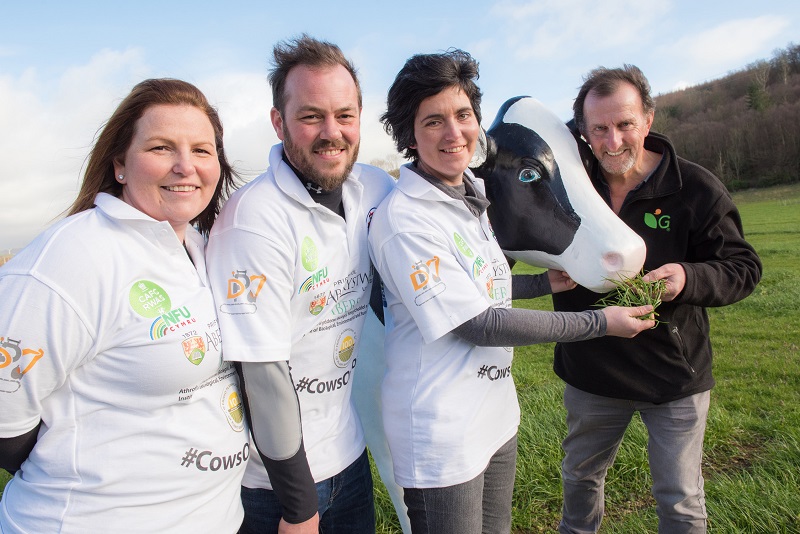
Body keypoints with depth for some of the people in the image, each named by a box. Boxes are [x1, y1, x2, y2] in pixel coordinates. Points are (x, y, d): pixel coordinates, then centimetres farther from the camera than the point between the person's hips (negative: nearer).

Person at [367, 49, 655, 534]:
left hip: (496, 415, 8)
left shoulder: (471, 196, 5)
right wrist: (599, 323, -17)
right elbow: (477, 324, -22)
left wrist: (545, 282, 8)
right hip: (442, 436, -8)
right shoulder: (405, 218, -22)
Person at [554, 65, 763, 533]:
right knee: (580, 476, 25)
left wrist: (689, 278, -29)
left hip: (674, 375, -2)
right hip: (590, 373, 3)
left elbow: (744, 267, -8)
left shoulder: (697, 189, -13)